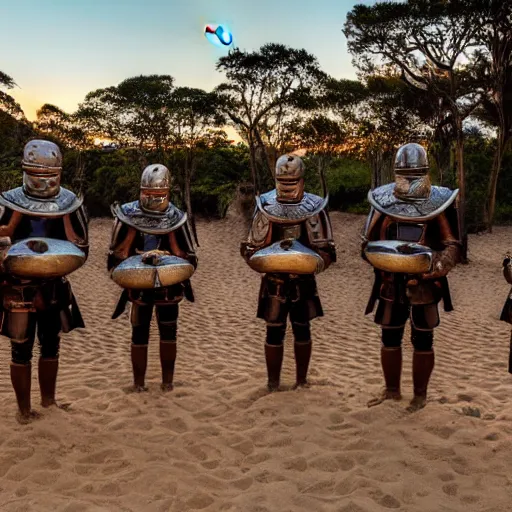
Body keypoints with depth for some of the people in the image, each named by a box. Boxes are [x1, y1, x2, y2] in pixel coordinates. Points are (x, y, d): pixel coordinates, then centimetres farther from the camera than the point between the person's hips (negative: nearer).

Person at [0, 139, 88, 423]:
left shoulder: (70, 204, -1)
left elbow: (80, 250, 1)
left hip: (55, 287, 3)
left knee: (51, 346, 15)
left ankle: (49, 400, 32)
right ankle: (24, 409, 20)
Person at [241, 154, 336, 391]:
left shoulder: (314, 208, -6)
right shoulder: (265, 207, -4)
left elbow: (326, 251, -7)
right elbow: (252, 247, -1)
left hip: (304, 282, 0)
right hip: (273, 281, 0)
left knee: (302, 330, 12)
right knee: (274, 333, 3)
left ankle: (301, 381, 27)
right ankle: (273, 384, 16)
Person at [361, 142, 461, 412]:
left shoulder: (439, 202, -3)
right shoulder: (383, 201, 4)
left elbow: (452, 246, -3)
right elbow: (368, 243, 9)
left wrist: (436, 267, -21)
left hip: (424, 285, -3)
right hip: (391, 283, 3)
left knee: (422, 341, 6)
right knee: (389, 339, 12)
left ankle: (420, 395, 21)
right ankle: (392, 390, 29)